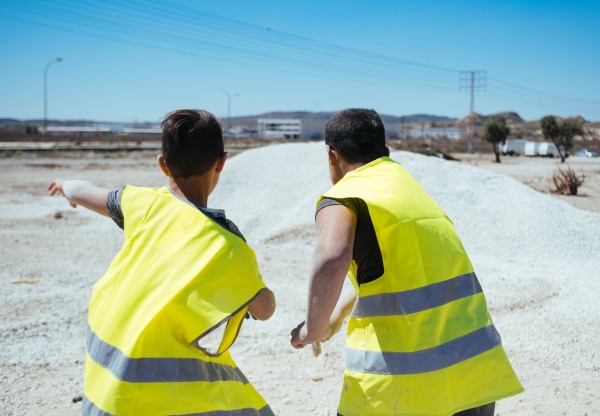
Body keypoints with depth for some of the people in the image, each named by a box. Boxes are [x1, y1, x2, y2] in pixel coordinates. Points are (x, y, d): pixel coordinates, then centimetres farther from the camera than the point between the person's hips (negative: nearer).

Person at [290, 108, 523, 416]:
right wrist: (336, 315, 37)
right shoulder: (410, 187, 19)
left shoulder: (342, 198, -4)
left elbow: (331, 262, -25)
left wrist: (313, 329, -10)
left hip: (402, 381, -6)